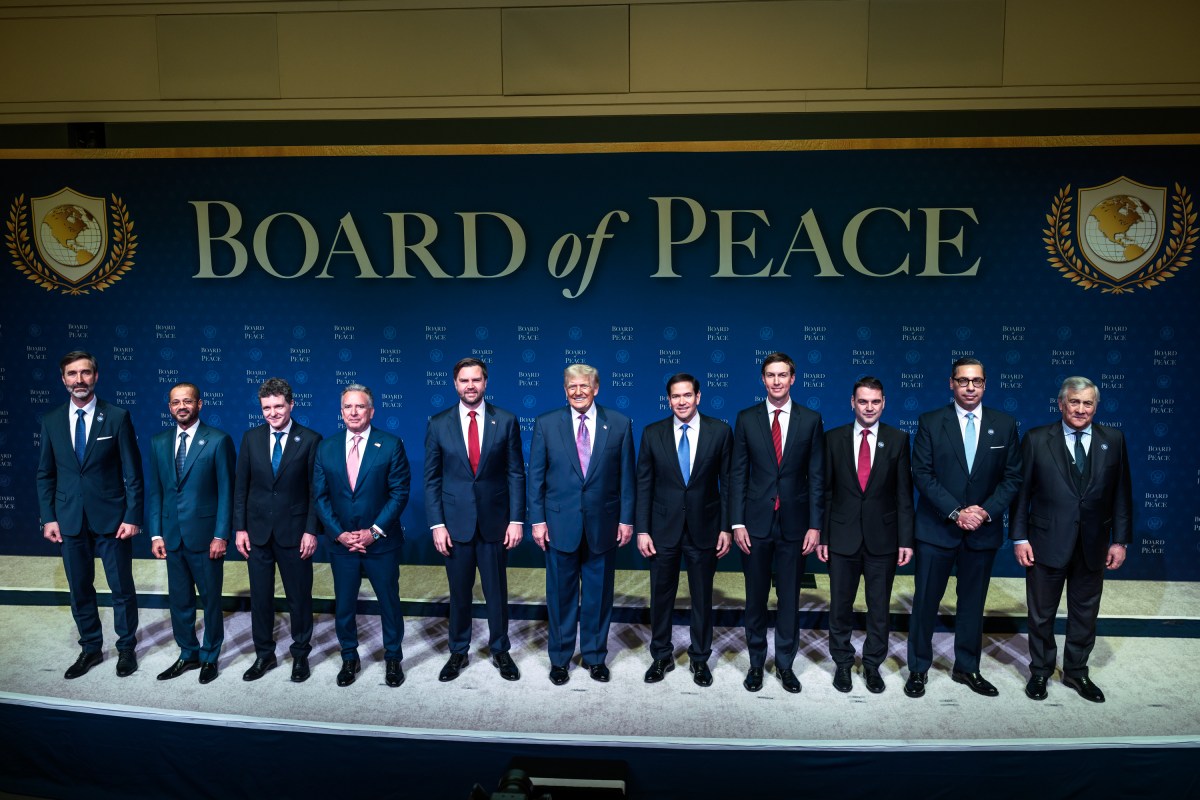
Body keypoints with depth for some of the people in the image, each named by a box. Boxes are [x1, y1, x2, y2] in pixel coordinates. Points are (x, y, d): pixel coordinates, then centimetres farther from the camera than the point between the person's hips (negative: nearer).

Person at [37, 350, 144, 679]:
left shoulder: (117, 417, -5)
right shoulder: (51, 420, 5)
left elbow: (132, 472, -6)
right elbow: (45, 474, 9)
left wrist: (132, 516, -11)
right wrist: (48, 518, 2)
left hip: (111, 517, -3)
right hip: (69, 519, 3)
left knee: (122, 588, 6)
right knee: (79, 589, 12)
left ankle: (126, 648, 22)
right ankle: (91, 648, 28)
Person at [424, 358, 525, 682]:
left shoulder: (506, 421, -2)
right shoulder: (439, 424, 0)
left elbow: (516, 474, -1)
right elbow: (432, 478, 1)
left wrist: (517, 520, -6)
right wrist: (436, 524, -5)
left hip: (495, 521, 0)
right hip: (455, 522, 0)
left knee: (497, 591, 11)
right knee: (459, 592, 12)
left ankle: (500, 651, 28)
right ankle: (458, 652, 29)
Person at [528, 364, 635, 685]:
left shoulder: (619, 423, 0)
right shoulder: (546, 424, -1)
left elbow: (626, 475, 2)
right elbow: (536, 475, 1)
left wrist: (626, 519, -1)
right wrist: (537, 520, -3)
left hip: (602, 523, 1)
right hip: (560, 523, 0)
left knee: (599, 594, 12)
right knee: (561, 594, 10)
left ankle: (595, 656, 29)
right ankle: (559, 658, 26)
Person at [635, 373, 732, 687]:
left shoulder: (720, 431, -3)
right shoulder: (652, 433, -1)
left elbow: (727, 482, 0)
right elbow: (644, 484, 0)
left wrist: (726, 527, -4)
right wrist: (642, 530, -3)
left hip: (704, 528, 0)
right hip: (663, 528, 1)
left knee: (702, 596, 11)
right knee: (661, 595, 10)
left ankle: (699, 658, 29)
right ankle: (661, 656, 29)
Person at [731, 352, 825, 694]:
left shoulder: (811, 420, 1)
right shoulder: (747, 418, 1)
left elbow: (817, 476, 1)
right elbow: (738, 473, 1)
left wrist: (815, 525, -5)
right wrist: (737, 523, -5)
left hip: (794, 522, 0)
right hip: (756, 522, 0)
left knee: (790, 597, 9)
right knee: (755, 596, 9)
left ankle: (785, 663, 24)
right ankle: (756, 662, 24)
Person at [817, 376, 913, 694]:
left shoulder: (898, 439, 0)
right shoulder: (834, 438, 0)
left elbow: (904, 493, -1)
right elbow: (825, 491, 1)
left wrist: (905, 539, -5)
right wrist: (821, 536, -1)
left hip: (882, 537, 0)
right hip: (842, 537, 0)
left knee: (879, 607, 11)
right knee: (840, 605, 10)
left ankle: (873, 664, 28)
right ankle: (842, 663, 27)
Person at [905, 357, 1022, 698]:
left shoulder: (1004, 424, 3)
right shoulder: (930, 422, -3)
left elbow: (1012, 476, 2)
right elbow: (922, 474, -8)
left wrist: (987, 511, -13)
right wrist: (955, 513, -16)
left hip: (983, 530, 2)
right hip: (936, 528, -2)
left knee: (973, 602, 13)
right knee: (925, 601, 4)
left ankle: (967, 668, 29)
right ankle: (919, 668, 18)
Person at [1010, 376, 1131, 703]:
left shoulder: (1114, 440, 2)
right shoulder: (1036, 439, -5)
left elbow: (1122, 493, 4)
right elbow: (1020, 491, -4)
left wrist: (1120, 540, 0)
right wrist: (1019, 537, -8)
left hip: (1093, 545, 2)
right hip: (1047, 542, -2)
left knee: (1085, 614, 15)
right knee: (1042, 614, 11)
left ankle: (1076, 672, 33)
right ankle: (1040, 671, 28)